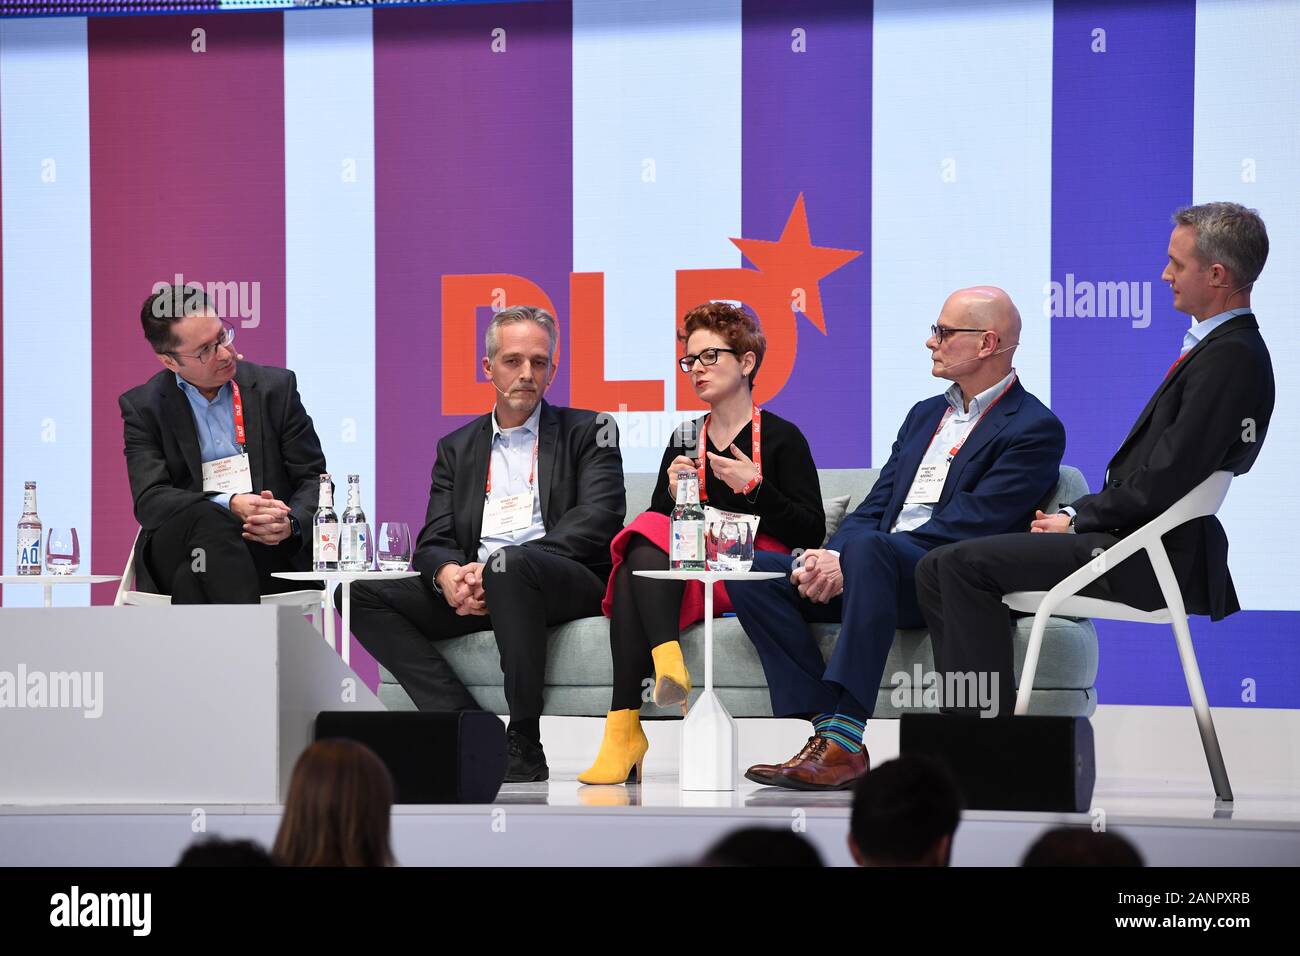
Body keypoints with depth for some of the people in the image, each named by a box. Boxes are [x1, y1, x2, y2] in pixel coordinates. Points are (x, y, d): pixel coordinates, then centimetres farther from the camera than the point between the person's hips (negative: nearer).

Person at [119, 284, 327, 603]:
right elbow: (150, 501, -5)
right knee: (206, 519, -37)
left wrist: (291, 523, -15)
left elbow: (314, 479, 10)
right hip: (177, 550, 0)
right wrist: (230, 505, -22)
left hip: (270, 553, 0)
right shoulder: (142, 407, 7)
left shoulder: (276, 387, 10)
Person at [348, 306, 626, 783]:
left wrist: (496, 567, -16)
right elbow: (433, 541, 12)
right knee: (362, 595, -16)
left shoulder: (588, 432, 11)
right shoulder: (456, 448, 22)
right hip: (471, 588, 4)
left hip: (567, 582, -4)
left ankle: (524, 747, -30)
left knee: (509, 565, -39)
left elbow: (600, 517, -5)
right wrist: (449, 575, -16)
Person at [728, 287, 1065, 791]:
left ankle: (843, 739, -43)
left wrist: (849, 559, -18)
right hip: (877, 575, 8)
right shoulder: (925, 414, 25)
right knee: (754, 573, -11)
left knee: (867, 548, -38)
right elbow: (875, 508, 18)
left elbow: (967, 527, -14)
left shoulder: (1035, 430, -3)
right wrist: (828, 560, -6)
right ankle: (825, 731, -23)